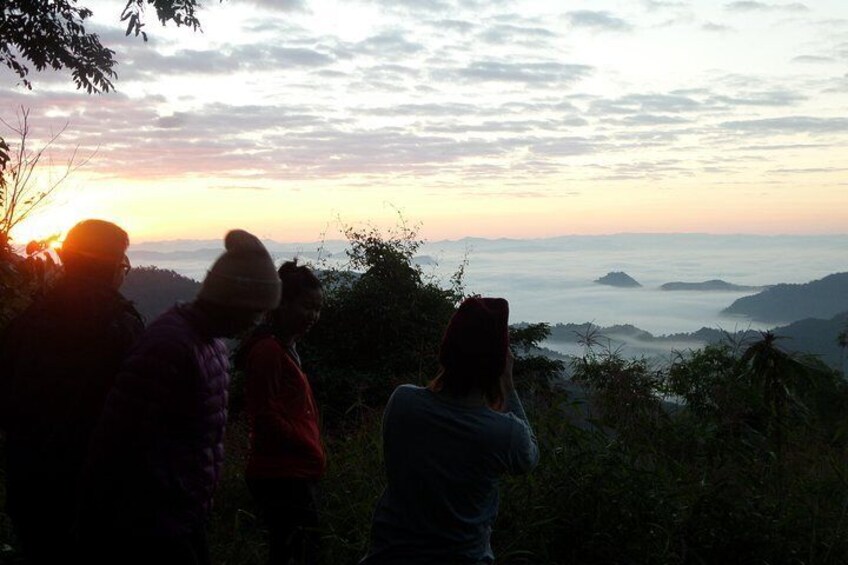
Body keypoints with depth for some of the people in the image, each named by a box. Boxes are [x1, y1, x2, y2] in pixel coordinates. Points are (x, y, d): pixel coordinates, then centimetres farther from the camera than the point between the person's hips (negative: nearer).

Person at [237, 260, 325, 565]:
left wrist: (313, 451, 11)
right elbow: (265, 418, -19)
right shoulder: (268, 350, -14)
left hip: (292, 474, 10)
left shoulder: (286, 348, 17)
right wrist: (313, 451, -12)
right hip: (283, 477, -10)